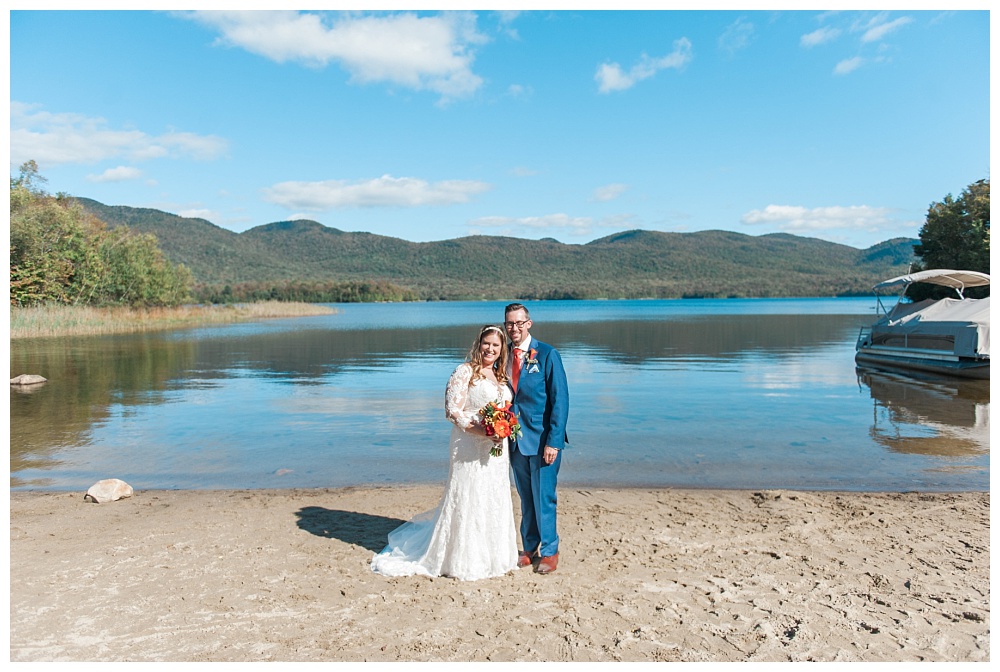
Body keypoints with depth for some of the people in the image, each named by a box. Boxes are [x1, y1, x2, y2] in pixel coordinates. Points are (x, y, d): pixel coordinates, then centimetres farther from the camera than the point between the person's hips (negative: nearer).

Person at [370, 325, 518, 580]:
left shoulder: (500, 376, 14)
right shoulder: (465, 371, -9)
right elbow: (452, 409, -14)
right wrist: (479, 429, -23)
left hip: (496, 447, 7)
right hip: (470, 446, -7)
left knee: (494, 500, 14)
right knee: (467, 500, 0)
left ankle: (491, 556, 30)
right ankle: (462, 560, 16)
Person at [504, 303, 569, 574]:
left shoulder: (547, 354, -9)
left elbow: (560, 401, -11)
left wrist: (554, 441, -16)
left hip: (542, 440, -4)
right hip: (515, 439, 5)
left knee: (543, 498, 3)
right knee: (525, 498, 15)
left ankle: (549, 551, 21)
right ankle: (529, 549, 30)